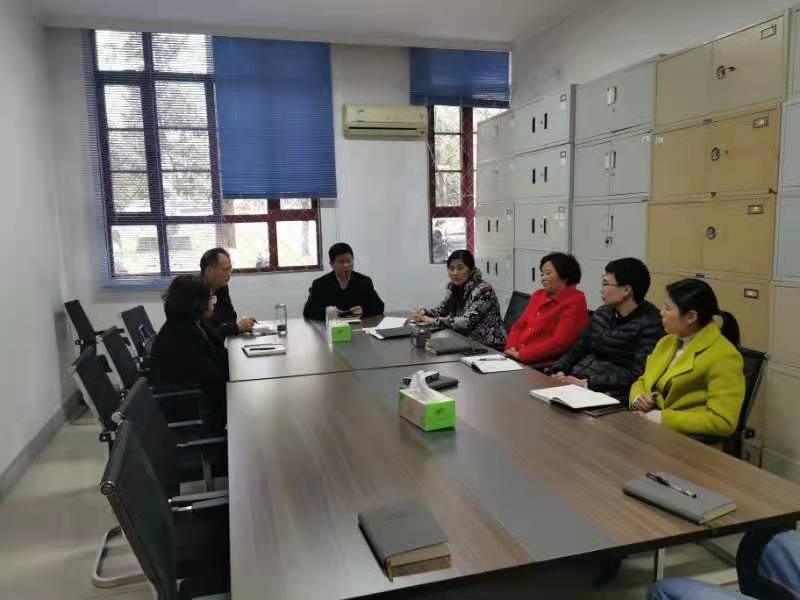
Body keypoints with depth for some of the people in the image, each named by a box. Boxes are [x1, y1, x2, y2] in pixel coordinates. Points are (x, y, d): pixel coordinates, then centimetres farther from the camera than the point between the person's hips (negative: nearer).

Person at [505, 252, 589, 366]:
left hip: (546, 366, -7)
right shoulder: (538, 295, 16)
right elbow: (519, 325, 15)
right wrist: (511, 348, -4)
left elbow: (558, 343, -16)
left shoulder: (574, 302, -8)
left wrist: (521, 355, -17)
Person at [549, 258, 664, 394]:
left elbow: (636, 376, -18)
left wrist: (586, 383, -21)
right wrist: (558, 371, -3)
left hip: (609, 392, -7)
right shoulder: (602, 313, 11)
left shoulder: (650, 324, -12)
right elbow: (578, 349, 16)